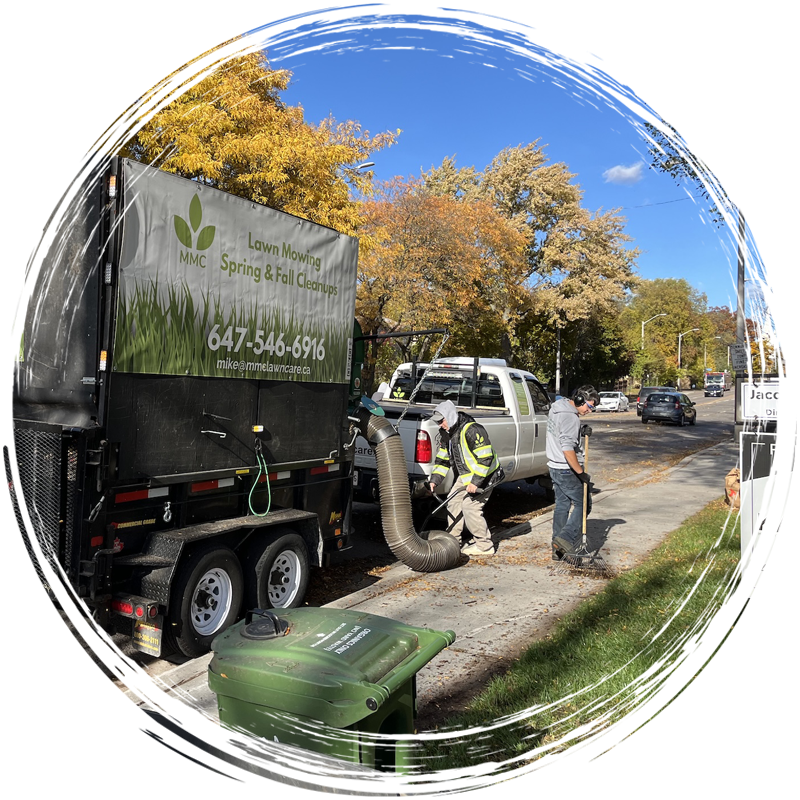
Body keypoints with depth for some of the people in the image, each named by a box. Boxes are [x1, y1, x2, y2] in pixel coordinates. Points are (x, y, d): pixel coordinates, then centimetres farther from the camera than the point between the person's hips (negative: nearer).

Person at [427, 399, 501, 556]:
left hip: (483, 475, -9)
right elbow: (442, 459, 10)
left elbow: (485, 458, -28)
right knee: (453, 503, 6)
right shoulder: (446, 434, 3)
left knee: (470, 507, -13)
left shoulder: (472, 430, -27)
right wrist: (435, 480, -1)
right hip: (464, 475, 9)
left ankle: (484, 546, 0)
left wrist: (475, 482, -29)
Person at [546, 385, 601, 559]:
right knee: (582, 504, 1)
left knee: (562, 505, 13)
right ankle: (566, 538, -9)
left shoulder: (556, 408, 10)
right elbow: (568, 449, -27)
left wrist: (580, 431, 6)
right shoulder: (570, 417, -21)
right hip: (567, 470, -9)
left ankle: (558, 550, 16)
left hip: (555, 467, 9)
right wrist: (581, 472, -22)